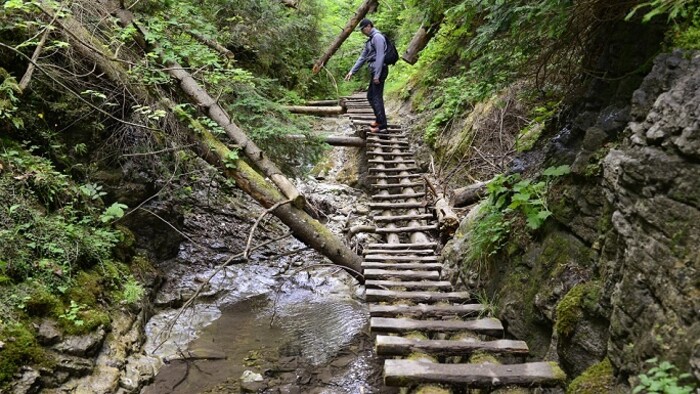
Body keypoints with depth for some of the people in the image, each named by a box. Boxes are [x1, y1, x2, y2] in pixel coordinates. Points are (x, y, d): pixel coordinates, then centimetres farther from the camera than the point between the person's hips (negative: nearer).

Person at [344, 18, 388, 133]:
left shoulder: (377, 37, -11)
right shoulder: (370, 40, 19)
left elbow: (380, 57, -19)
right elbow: (363, 57, 22)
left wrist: (377, 75, -23)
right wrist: (352, 71, 19)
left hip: (379, 70, -10)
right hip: (374, 71, 10)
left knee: (377, 97, -9)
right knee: (370, 96, 16)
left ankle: (382, 126, -8)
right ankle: (379, 120, 26)